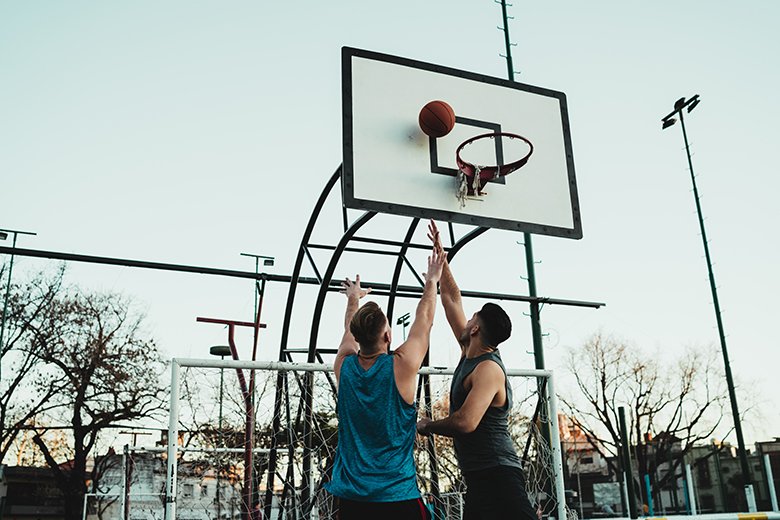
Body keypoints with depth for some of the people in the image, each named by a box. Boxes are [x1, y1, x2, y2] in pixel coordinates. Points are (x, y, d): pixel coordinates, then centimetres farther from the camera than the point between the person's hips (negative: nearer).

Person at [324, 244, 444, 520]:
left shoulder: (344, 366, -2)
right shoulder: (401, 366, -12)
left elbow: (350, 330, 19)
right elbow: (424, 321, 3)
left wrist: (353, 299, 37)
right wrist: (431, 282, 18)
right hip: (397, 497, -4)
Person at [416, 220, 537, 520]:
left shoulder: (488, 369, -13)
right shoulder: (471, 354, 12)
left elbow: (465, 422, -26)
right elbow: (453, 299, 20)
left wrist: (427, 426, -7)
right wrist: (439, 254, 24)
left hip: (498, 477, -9)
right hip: (479, 479, 10)